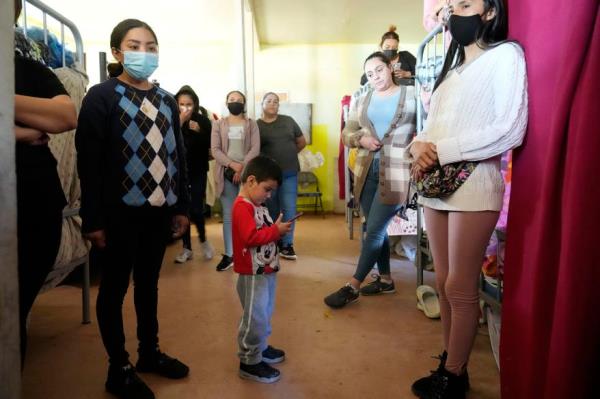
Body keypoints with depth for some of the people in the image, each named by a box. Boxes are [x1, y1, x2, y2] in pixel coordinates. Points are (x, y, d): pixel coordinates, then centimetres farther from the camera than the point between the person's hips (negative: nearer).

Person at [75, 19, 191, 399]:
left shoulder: (167, 101, 12)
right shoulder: (101, 97, -5)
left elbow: (178, 155, 13)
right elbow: (89, 162, -9)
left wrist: (182, 206, 10)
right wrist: (93, 219, -13)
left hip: (159, 209, 5)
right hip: (121, 211, -5)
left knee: (149, 282, 17)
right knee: (116, 286, 7)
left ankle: (150, 352, 33)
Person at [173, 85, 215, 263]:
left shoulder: (202, 120, -5)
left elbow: (210, 145, -6)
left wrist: (199, 131, -19)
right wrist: (180, 123, -23)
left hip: (198, 170, -1)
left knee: (196, 209, -6)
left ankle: (203, 239, 21)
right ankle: (187, 248, 17)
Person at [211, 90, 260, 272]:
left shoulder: (251, 124, 9)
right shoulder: (218, 124, 10)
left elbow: (255, 149, -2)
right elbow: (215, 150, 0)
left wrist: (242, 167, -15)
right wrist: (233, 164, -13)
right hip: (226, 173, 1)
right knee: (228, 216, 1)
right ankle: (229, 255, 6)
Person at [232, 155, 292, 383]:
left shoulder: (256, 205, 12)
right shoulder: (243, 207, -19)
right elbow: (251, 237, -27)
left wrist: (278, 228, 4)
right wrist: (276, 231, -20)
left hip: (266, 270, 10)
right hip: (253, 274, -10)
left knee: (264, 315, 21)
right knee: (255, 318, -1)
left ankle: (261, 348, 37)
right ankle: (249, 362, 11)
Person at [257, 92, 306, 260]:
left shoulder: (288, 121, 6)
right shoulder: (256, 126, 0)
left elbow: (302, 142, 14)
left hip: (290, 173, 2)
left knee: (289, 209, -2)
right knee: (271, 210, 9)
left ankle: (287, 245, 6)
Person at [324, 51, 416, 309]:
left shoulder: (412, 94, 1)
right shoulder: (362, 101, 14)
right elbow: (346, 133, 14)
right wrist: (361, 139, -6)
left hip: (396, 171, -5)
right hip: (366, 170, 6)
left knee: (374, 230, -4)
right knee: (377, 228, 12)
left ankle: (352, 287, 6)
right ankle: (385, 279, 28)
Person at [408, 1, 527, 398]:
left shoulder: (506, 54, 0)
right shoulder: (452, 68, 24)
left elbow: (510, 130, -13)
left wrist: (441, 151, -13)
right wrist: (419, 146, -5)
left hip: (473, 184, -7)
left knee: (461, 289, -1)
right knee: (444, 283, 10)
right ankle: (449, 365, 22)